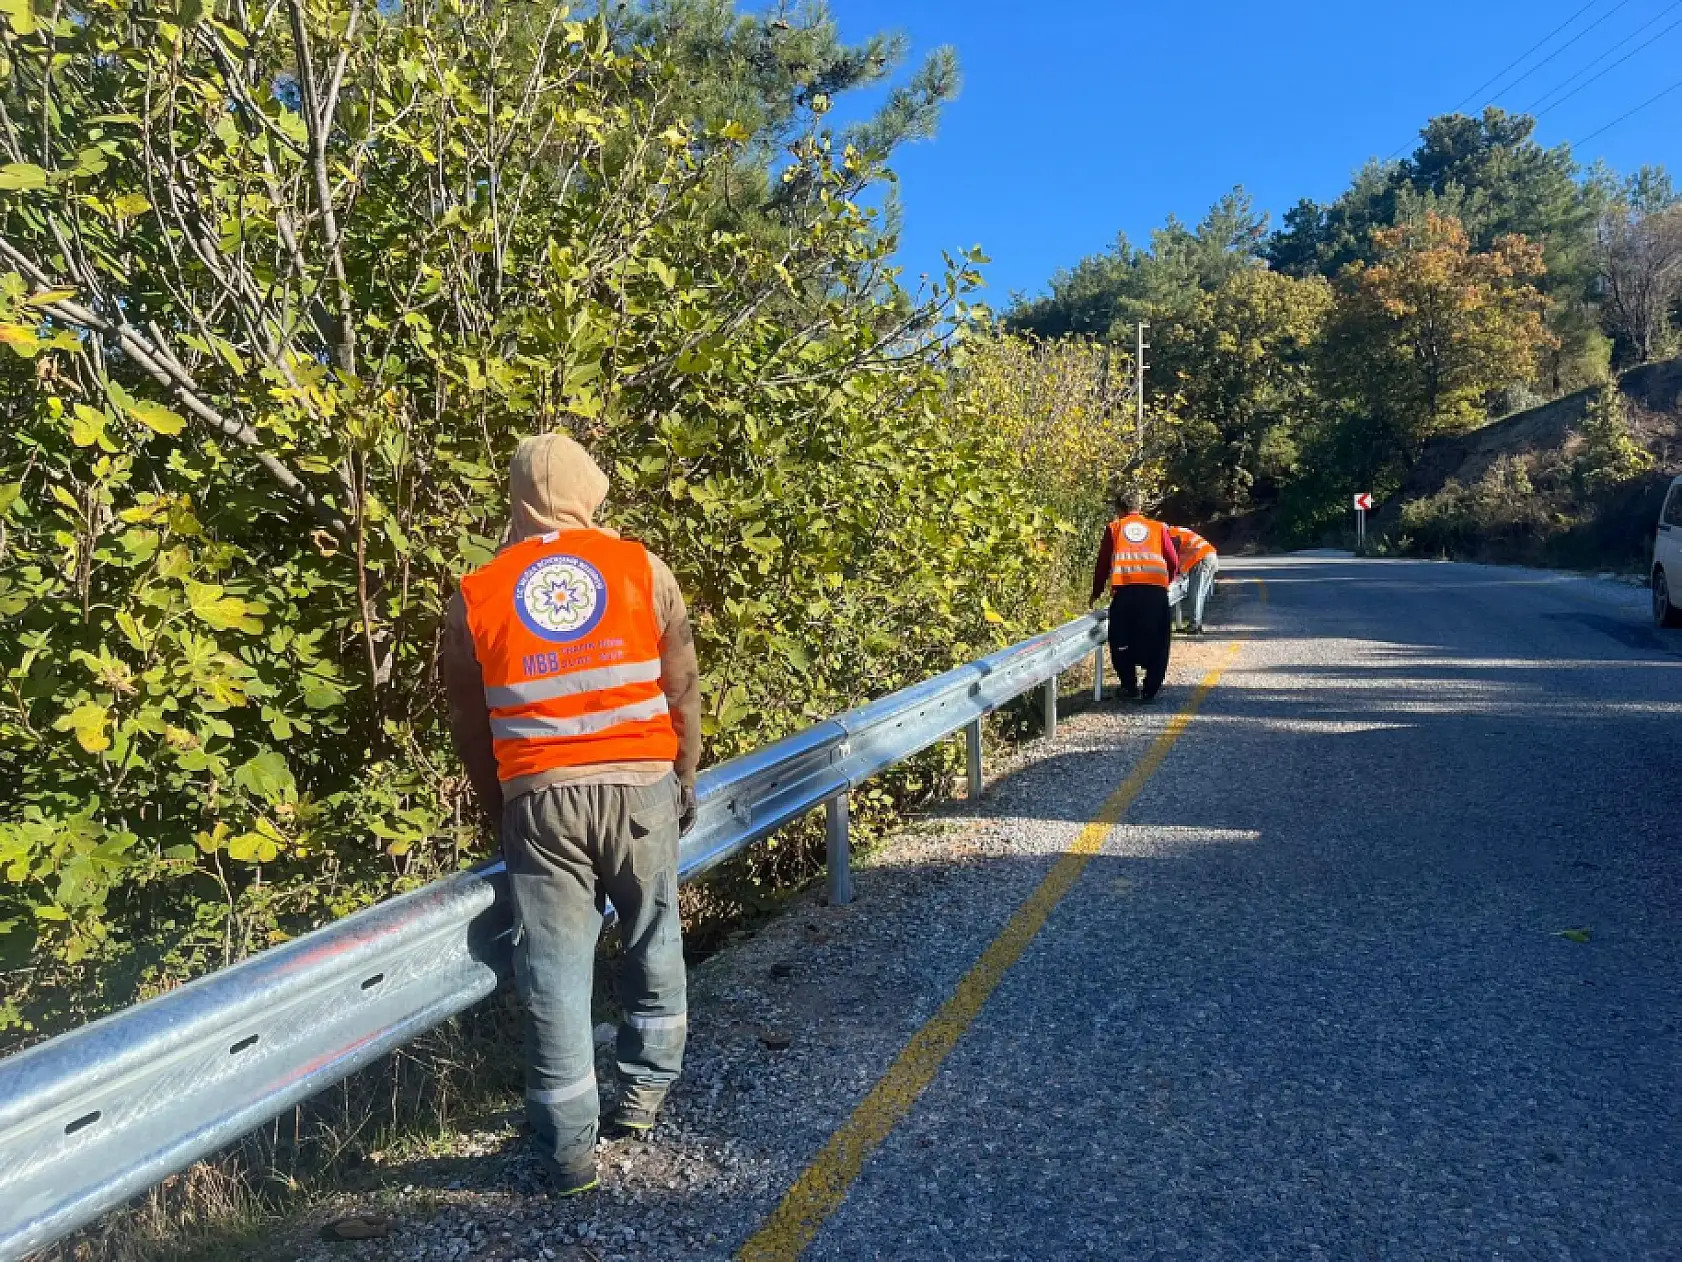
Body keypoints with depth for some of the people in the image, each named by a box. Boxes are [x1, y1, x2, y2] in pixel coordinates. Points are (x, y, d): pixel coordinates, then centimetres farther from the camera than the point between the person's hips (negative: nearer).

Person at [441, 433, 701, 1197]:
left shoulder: (475, 598, 3)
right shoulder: (641, 569, 1)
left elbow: (469, 727, 8)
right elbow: (682, 689, 3)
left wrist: (499, 811, 20)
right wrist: (684, 781, 15)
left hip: (540, 796, 0)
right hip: (640, 785, 1)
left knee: (555, 968, 8)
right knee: (653, 939, 21)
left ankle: (570, 1148, 14)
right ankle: (645, 1088, 33)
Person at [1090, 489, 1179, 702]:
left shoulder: (1113, 528, 18)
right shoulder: (1158, 528, 20)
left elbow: (1103, 564, 16)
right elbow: (1174, 562, 17)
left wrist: (1096, 593, 28)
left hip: (1124, 590, -1)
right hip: (1156, 590, 1)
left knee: (1121, 641, 13)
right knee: (1156, 643, 10)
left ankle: (1130, 687, 13)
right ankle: (1150, 690, 10)